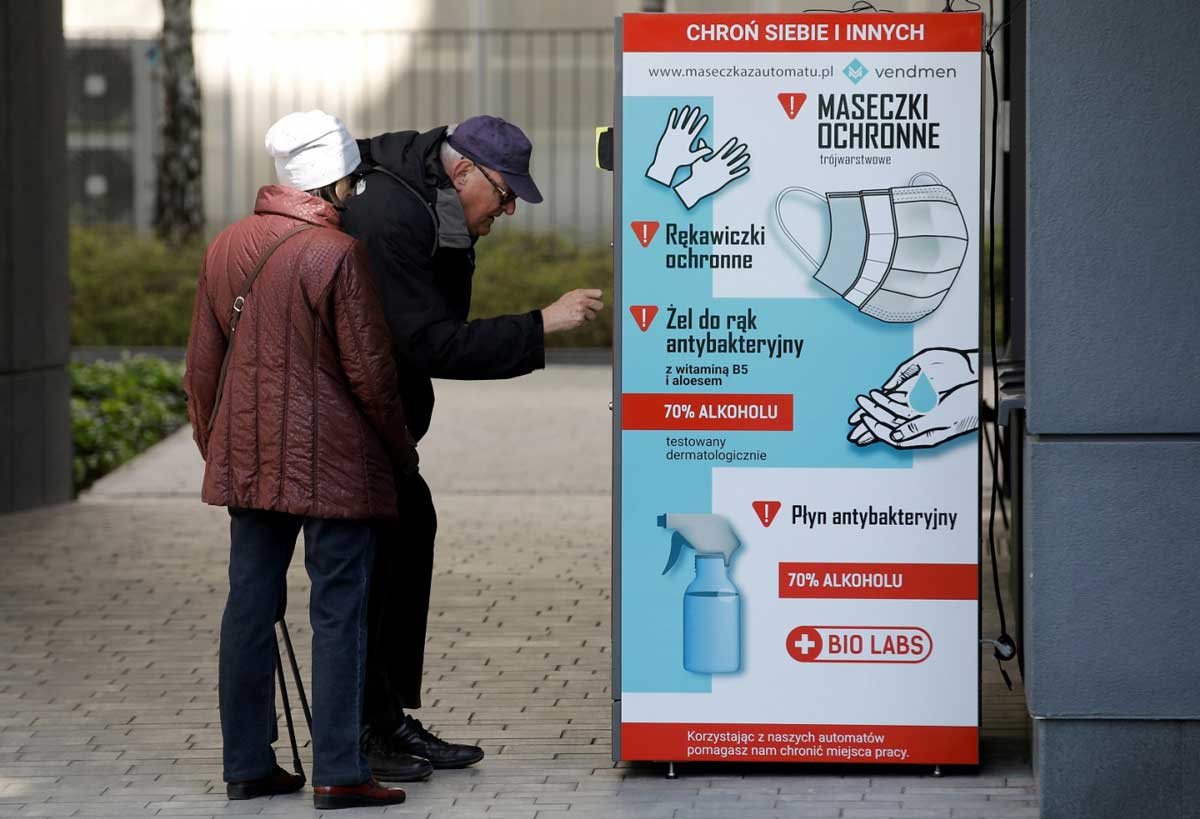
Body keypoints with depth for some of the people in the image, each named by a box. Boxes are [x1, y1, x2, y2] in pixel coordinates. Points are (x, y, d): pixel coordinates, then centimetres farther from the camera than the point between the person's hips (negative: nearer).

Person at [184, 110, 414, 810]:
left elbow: (203, 365, 12)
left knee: (250, 607, 10)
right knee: (339, 612, -2)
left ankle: (248, 765, 15)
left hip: (249, 460, 7)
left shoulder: (226, 248, 7)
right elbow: (369, 371, -12)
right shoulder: (337, 254, -14)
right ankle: (339, 772, -2)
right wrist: (403, 451, 1)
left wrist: (214, 448, 23)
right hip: (334, 463, -7)